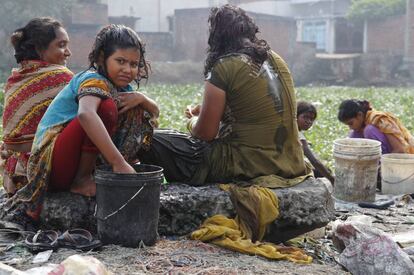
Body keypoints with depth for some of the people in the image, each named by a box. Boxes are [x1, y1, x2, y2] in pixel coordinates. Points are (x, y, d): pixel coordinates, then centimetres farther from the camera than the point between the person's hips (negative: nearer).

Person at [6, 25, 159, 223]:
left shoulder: (121, 87, 11)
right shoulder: (94, 80, -16)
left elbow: (154, 113, 16)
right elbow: (85, 114, -38)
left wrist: (141, 98, -10)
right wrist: (119, 162, -44)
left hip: (77, 162, 9)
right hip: (52, 164, -9)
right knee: (107, 107, -26)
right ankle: (81, 180, -14)